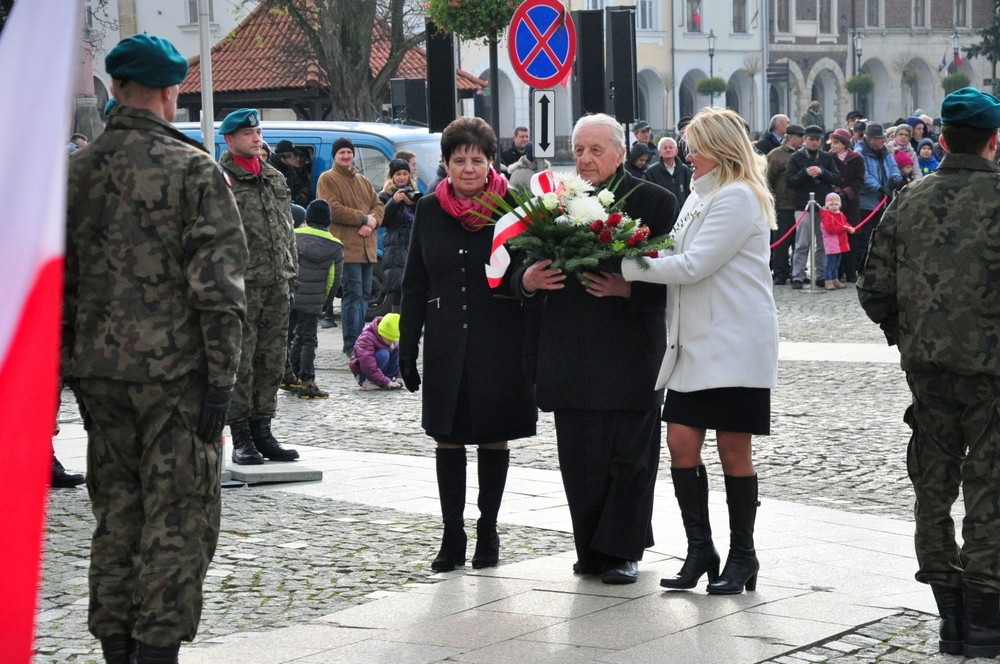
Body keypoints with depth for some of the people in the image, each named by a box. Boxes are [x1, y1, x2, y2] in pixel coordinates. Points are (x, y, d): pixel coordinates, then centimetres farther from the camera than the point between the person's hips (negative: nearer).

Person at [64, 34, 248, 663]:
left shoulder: (78, 171, 7)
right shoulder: (194, 170, -9)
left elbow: (58, 280, 10)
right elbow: (218, 287, -14)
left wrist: (73, 365, 16)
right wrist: (221, 379, -11)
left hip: (100, 372, 5)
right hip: (176, 373, -5)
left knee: (116, 511, 15)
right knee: (177, 517, 2)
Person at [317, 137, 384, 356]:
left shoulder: (364, 181, 21)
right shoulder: (327, 180, 0)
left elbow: (378, 206, 15)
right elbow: (333, 209, -12)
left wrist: (372, 222, -8)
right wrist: (364, 218, -11)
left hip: (367, 246, 7)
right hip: (346, 247, -7)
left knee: (364, 294, 9)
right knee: (353, 294, -11)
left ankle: (358, 340, 16)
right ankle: (351, 344, -11)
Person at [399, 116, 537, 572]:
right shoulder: (429, 211, 3)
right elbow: (414, 284, 9)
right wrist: (407, 348, 5)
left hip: (499, 344, -2)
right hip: (445, 343, 2)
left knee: (494, 439, 7)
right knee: (448, 439, 5)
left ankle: (488, 531, 19)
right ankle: (452, 535, 13)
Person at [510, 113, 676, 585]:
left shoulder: (654, 201, 1)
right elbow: (521, 269, 13)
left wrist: (628, 289, -20)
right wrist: (527, 280, -9)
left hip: (629, 352, -4)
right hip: (570, 353, 4)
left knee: (627, 456, 1)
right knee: (578, 457, 6)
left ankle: (622, 550, 10)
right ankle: (591, 549, 16)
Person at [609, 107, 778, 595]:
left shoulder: (738, 198, -11)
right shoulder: (700, 197, 19)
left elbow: (693, 265, -18)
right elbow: (677, 258, 17)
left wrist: (627, 266, -14)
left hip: (734, 344, -8)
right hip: (694, 344, 8)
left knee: (733, 450, -1)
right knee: (682, 443, 2)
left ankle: (742, 556, 10)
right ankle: (700, 550, 10)